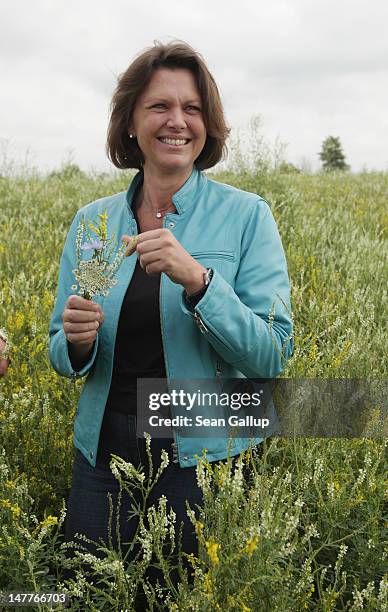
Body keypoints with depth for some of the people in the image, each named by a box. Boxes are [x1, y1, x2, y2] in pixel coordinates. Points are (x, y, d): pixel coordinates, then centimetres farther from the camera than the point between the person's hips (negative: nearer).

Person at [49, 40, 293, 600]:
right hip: (105, 454, 3)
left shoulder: (247, 215, -6)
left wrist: (197, 278, -25)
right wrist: (77, 339, -14)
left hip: (207, 459, -3)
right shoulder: (91, 221, 4)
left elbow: (273, 356, -13)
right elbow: (61, 356, 9)